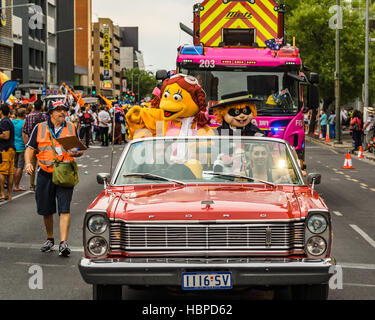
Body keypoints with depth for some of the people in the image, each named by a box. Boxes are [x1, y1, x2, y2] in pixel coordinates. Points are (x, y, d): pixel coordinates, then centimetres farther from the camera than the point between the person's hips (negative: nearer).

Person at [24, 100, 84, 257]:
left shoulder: (71, 128, 9)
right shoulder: (40, 128, 5)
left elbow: (79, 150, 15)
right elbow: (30, 148, 5)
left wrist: (76, 153, -8)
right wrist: (28, 163, -13)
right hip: (45, 174, 1)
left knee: (64, 209, -12)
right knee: (46, 210, 10)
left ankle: (63, 243, -16)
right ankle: (50, 239, 30)